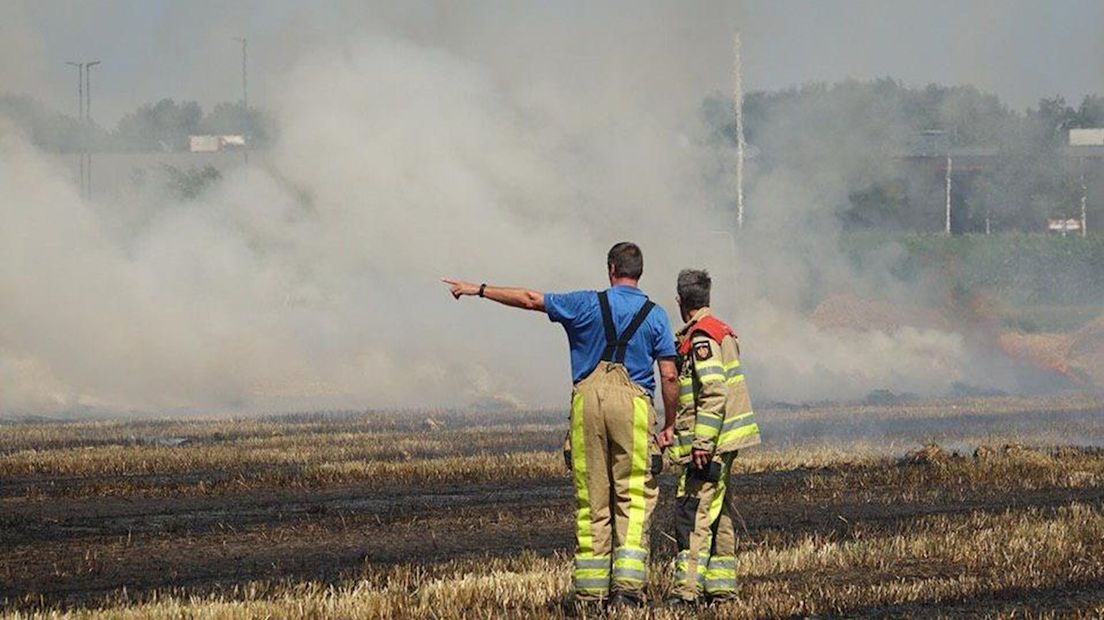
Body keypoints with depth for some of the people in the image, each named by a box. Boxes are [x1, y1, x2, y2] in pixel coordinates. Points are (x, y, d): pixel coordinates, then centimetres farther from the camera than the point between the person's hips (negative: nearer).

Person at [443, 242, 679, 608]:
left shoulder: (587, 304, 6)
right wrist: (670, 425, 10)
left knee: (592, 502, 6)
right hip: (633, 403, -1)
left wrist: (479, 290, 24)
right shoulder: (655, 316, 5)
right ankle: (628, 584, -14)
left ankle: (591, 590, 5)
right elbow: (669, 376, 0)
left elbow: (530, 299, 12)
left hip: (588, 400, 1)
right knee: (633, 499, -1)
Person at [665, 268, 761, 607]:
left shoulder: (701, 338, -14)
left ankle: (688, 588, -18)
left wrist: (702, 443, -24)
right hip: (724, 441, 10)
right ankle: (721, 586, 17)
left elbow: (714, 393, -22)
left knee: (693, 513, -13)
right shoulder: (722, 332, 17)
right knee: (718, 514, 14)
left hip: (709, 442, -10)